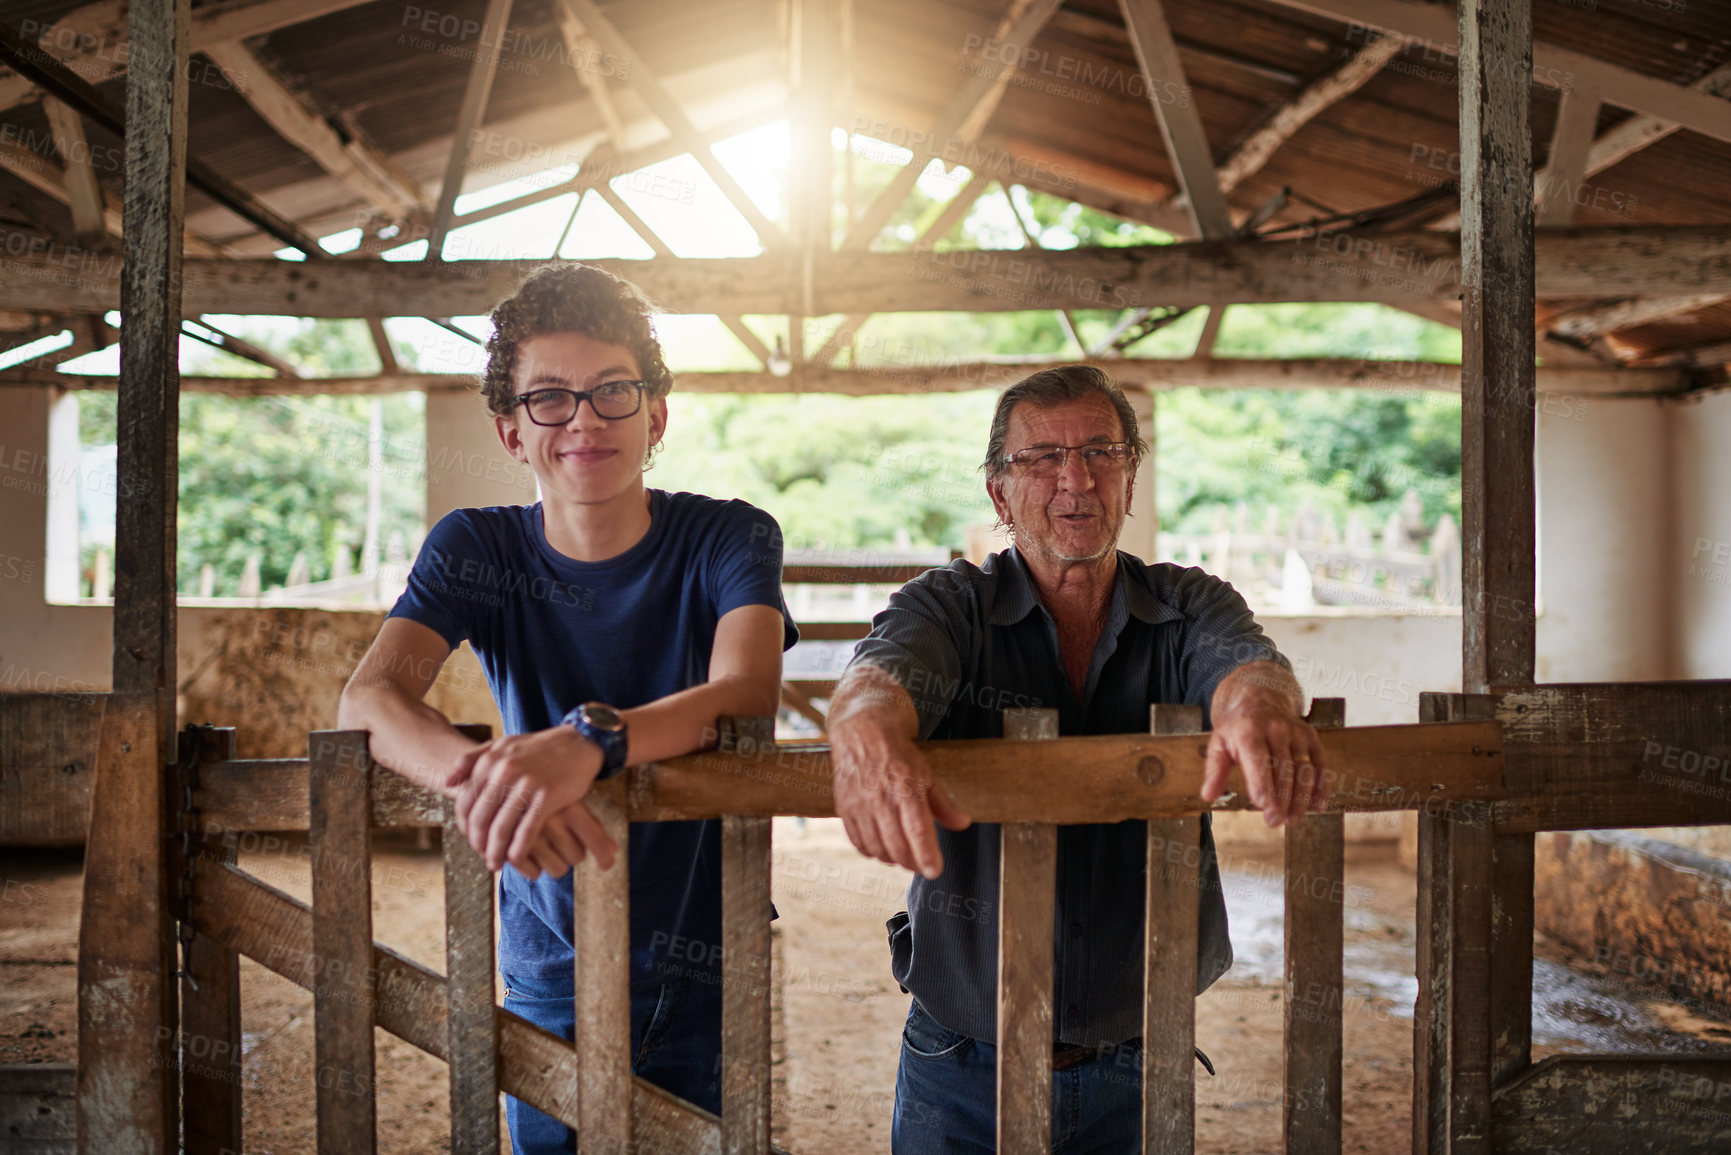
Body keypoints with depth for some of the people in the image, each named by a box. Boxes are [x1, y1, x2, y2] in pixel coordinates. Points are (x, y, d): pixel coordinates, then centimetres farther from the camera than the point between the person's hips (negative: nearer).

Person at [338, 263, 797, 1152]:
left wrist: (590, 741, -48)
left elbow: (748, 692, -28)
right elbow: (367, 698, -19)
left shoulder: (729, 539, -10)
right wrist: (474, 770, -42)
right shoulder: (474, 551, -4)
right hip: (550, 971, 2)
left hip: (706, 974, -1)